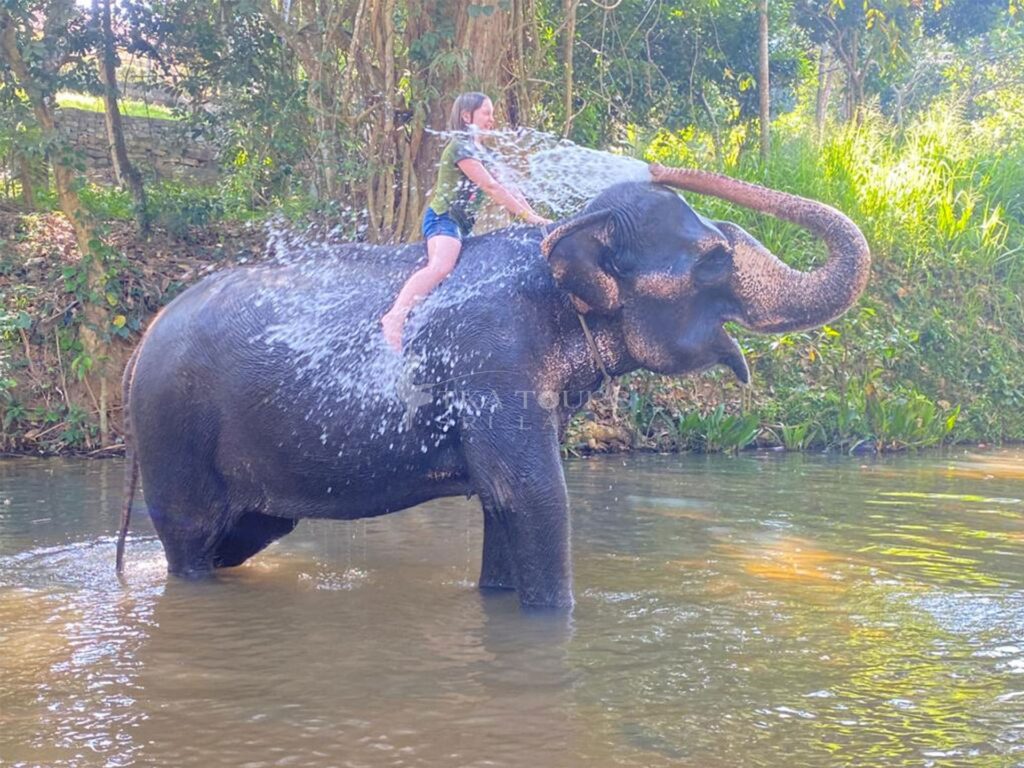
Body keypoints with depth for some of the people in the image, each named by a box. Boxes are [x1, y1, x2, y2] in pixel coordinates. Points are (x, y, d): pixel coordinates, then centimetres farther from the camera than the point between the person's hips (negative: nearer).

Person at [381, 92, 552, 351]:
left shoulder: (483, 152, 22)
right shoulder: (461, 146, -7)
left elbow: (507, 189, 19)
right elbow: (490, 187, -15)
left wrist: (535, 216, 7)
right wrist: (526, 215, -16)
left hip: (462, 223, 11)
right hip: (443, 216, -11)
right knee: (441, 267, -33)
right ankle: (395, 317, -46)